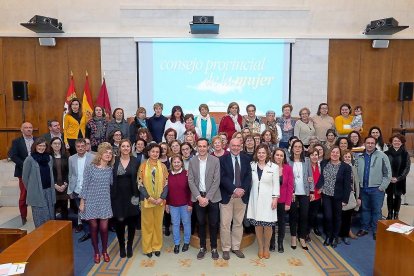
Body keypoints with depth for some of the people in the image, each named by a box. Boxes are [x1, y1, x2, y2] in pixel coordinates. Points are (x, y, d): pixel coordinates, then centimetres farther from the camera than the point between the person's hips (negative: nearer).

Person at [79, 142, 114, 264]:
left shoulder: (110, 169, 2)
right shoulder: (90, 167, -8)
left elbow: (112, 184, 5)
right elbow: (85, 185, -6)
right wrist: (82, 202, -5)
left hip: (105, 202, 2)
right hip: (91, 201, -2)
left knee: (104, 228, 3)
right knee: (94, 228, 7)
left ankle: (104, 251, 25)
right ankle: (96, 252, 26)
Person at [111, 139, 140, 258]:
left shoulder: (135, 161, 0)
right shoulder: (114, 161, 0)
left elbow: (138, 179, 1)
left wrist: (137, 195, -7)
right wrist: (111, 195, -5)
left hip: (131, 196, 0)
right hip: (118, 196, 0)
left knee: (131, 222, 8)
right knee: (119, 222, 6)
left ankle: (129, 246, 26)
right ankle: (121, 247, 25)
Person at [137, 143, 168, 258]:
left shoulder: (162, 166, 2)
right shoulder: (143, 166, -3)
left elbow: (166, 184, 2)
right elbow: (140, 184, -5)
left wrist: (162, 197, -11)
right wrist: (149, 197, -14)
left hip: (160, 200, 2)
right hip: (146, 200, -1)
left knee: (158, 224, 10)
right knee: (147, 224, 7)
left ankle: (157, 246, 24)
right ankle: (147, 248, 20)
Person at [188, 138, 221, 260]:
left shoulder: (215, 160, -6)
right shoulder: (192, 161, 0)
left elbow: (216, 181, -9)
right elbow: (190, 181, -2)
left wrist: (207, 198, -14)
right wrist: (199, 197, -11)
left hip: (212, 197, -1)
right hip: (198, 197, 2)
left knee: (213, 224, 7)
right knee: (201, 223, 12)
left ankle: (214, 248, 24)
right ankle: (202, 247, 27)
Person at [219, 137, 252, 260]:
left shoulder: (246, 159, 6)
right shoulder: (223, 159, -3)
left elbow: (248, 176, 2)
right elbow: (222, 177, -10)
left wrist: (242, 190, -12)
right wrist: (234, 189, -17)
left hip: (242, 196, 3)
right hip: (227, 196, -3)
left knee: (238, 223, 12)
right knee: (225, 224, 2)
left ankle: (236, 247, 26)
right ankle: (226, 249, 17)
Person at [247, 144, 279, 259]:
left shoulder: (274, 167, -2)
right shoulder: (252, 166, 3)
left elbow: (276, 184, -1)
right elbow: (249, 182, 6)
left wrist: (275, 198, -6)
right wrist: (248, 196, 2)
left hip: (268, 200, -2)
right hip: (255, 199, 2)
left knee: (268, 225, 1)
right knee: (257, 224, 6)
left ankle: (266, 248, 20)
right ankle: (260, 248, 21)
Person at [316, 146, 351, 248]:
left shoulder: (345, 167, -8)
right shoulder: (324, 164, 1)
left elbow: (347, 184, -8)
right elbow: (320, 177, 8)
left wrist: (345, 199, -10)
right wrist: (319, 187, -8)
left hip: (338, 196, -1)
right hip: (326, 195, 1)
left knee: (337, 217, 12)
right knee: (328, 216, -2)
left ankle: (335, 237, 30)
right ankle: (328, 236, 20)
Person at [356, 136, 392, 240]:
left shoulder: (382, 156, -7)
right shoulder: (360, 157, 5)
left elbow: (388, 174, -7)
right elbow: (356, 173, 11)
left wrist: (382, 187, -9)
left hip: (376, 189, -4)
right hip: (363, 189, 4)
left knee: (376, 210, 4)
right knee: (365, 209, 14)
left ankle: (376, 230, 17)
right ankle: (364, 228, 26)